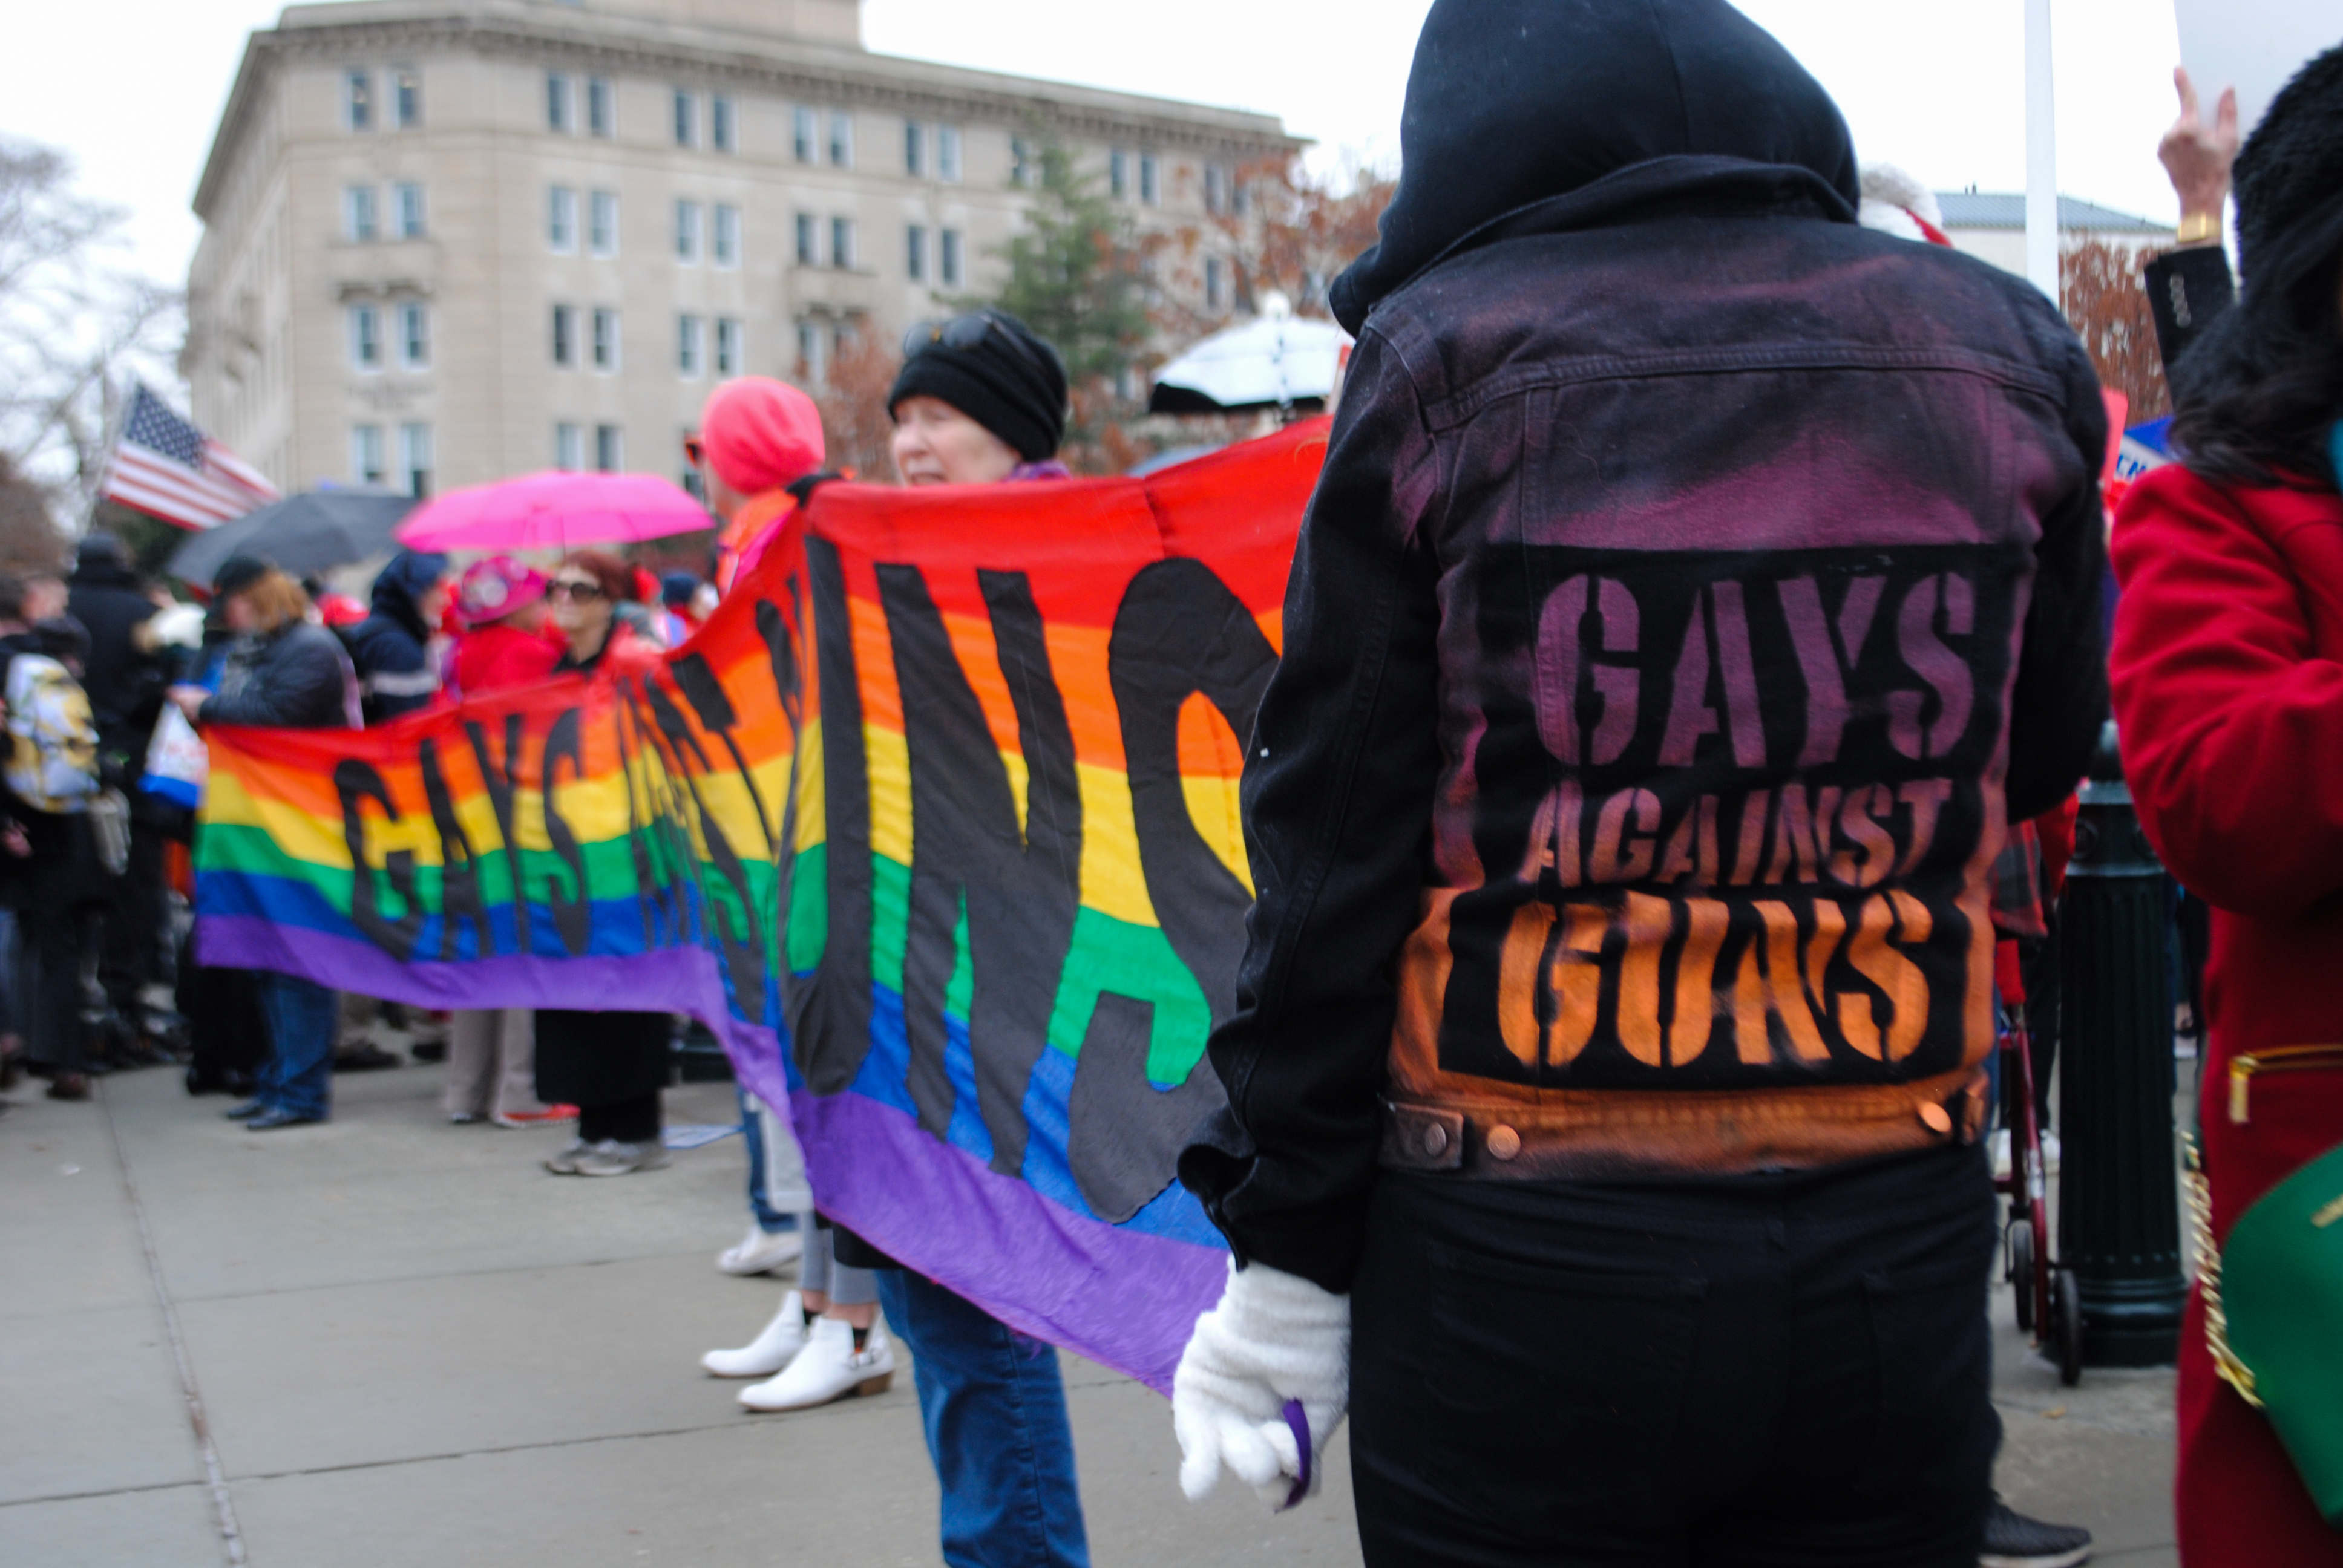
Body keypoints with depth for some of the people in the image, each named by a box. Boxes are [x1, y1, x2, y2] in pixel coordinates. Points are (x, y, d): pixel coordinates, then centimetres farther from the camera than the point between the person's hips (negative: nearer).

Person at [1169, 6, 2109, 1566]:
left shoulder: (1443, 364, -7)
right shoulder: (2006, 353, 1)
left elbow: (1335, 847, -6)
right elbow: (2037, 762, 14)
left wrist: (1285, 1254, 0)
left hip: (1517, 1277, -2)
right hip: (1900, 1264, 3)